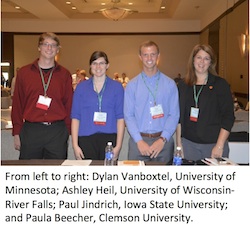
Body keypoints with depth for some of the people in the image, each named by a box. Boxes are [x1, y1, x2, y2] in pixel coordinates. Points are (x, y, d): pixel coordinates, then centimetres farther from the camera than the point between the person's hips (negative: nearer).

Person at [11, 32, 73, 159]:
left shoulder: (64, 74, 7)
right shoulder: (24, 72, 6)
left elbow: (69, 105, 7)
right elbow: (17, 104, 6)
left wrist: (68, 132, 0)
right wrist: (16, 133, 2)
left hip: (57, 132, 0)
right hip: (30, 130, 0)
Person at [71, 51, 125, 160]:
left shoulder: (117, 87, 6)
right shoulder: (81, 87, 8)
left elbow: (120, 117, 2)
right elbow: (75, 117, 5)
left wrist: (118, 145, -5)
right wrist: (75, 145, -3)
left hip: (109, 138, 0)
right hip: (86, 139, 1)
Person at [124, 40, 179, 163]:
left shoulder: (170, 84, 3)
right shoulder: (132, 85, 4)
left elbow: (174, 115, -1)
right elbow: (128, 115, -1)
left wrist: (162, 139, -11)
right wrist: (139, 141, -11)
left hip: (163, 141, 0)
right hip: (138, 141, 0)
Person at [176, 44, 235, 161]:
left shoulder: (221, 84, -2)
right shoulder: (183, 85, 7)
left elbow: (228, 117, -5)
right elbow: (179, 116, 10)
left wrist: (220, 146, -11)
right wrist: (178, 142, 5)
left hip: (214, 144, -2)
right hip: (188, 143, 2)